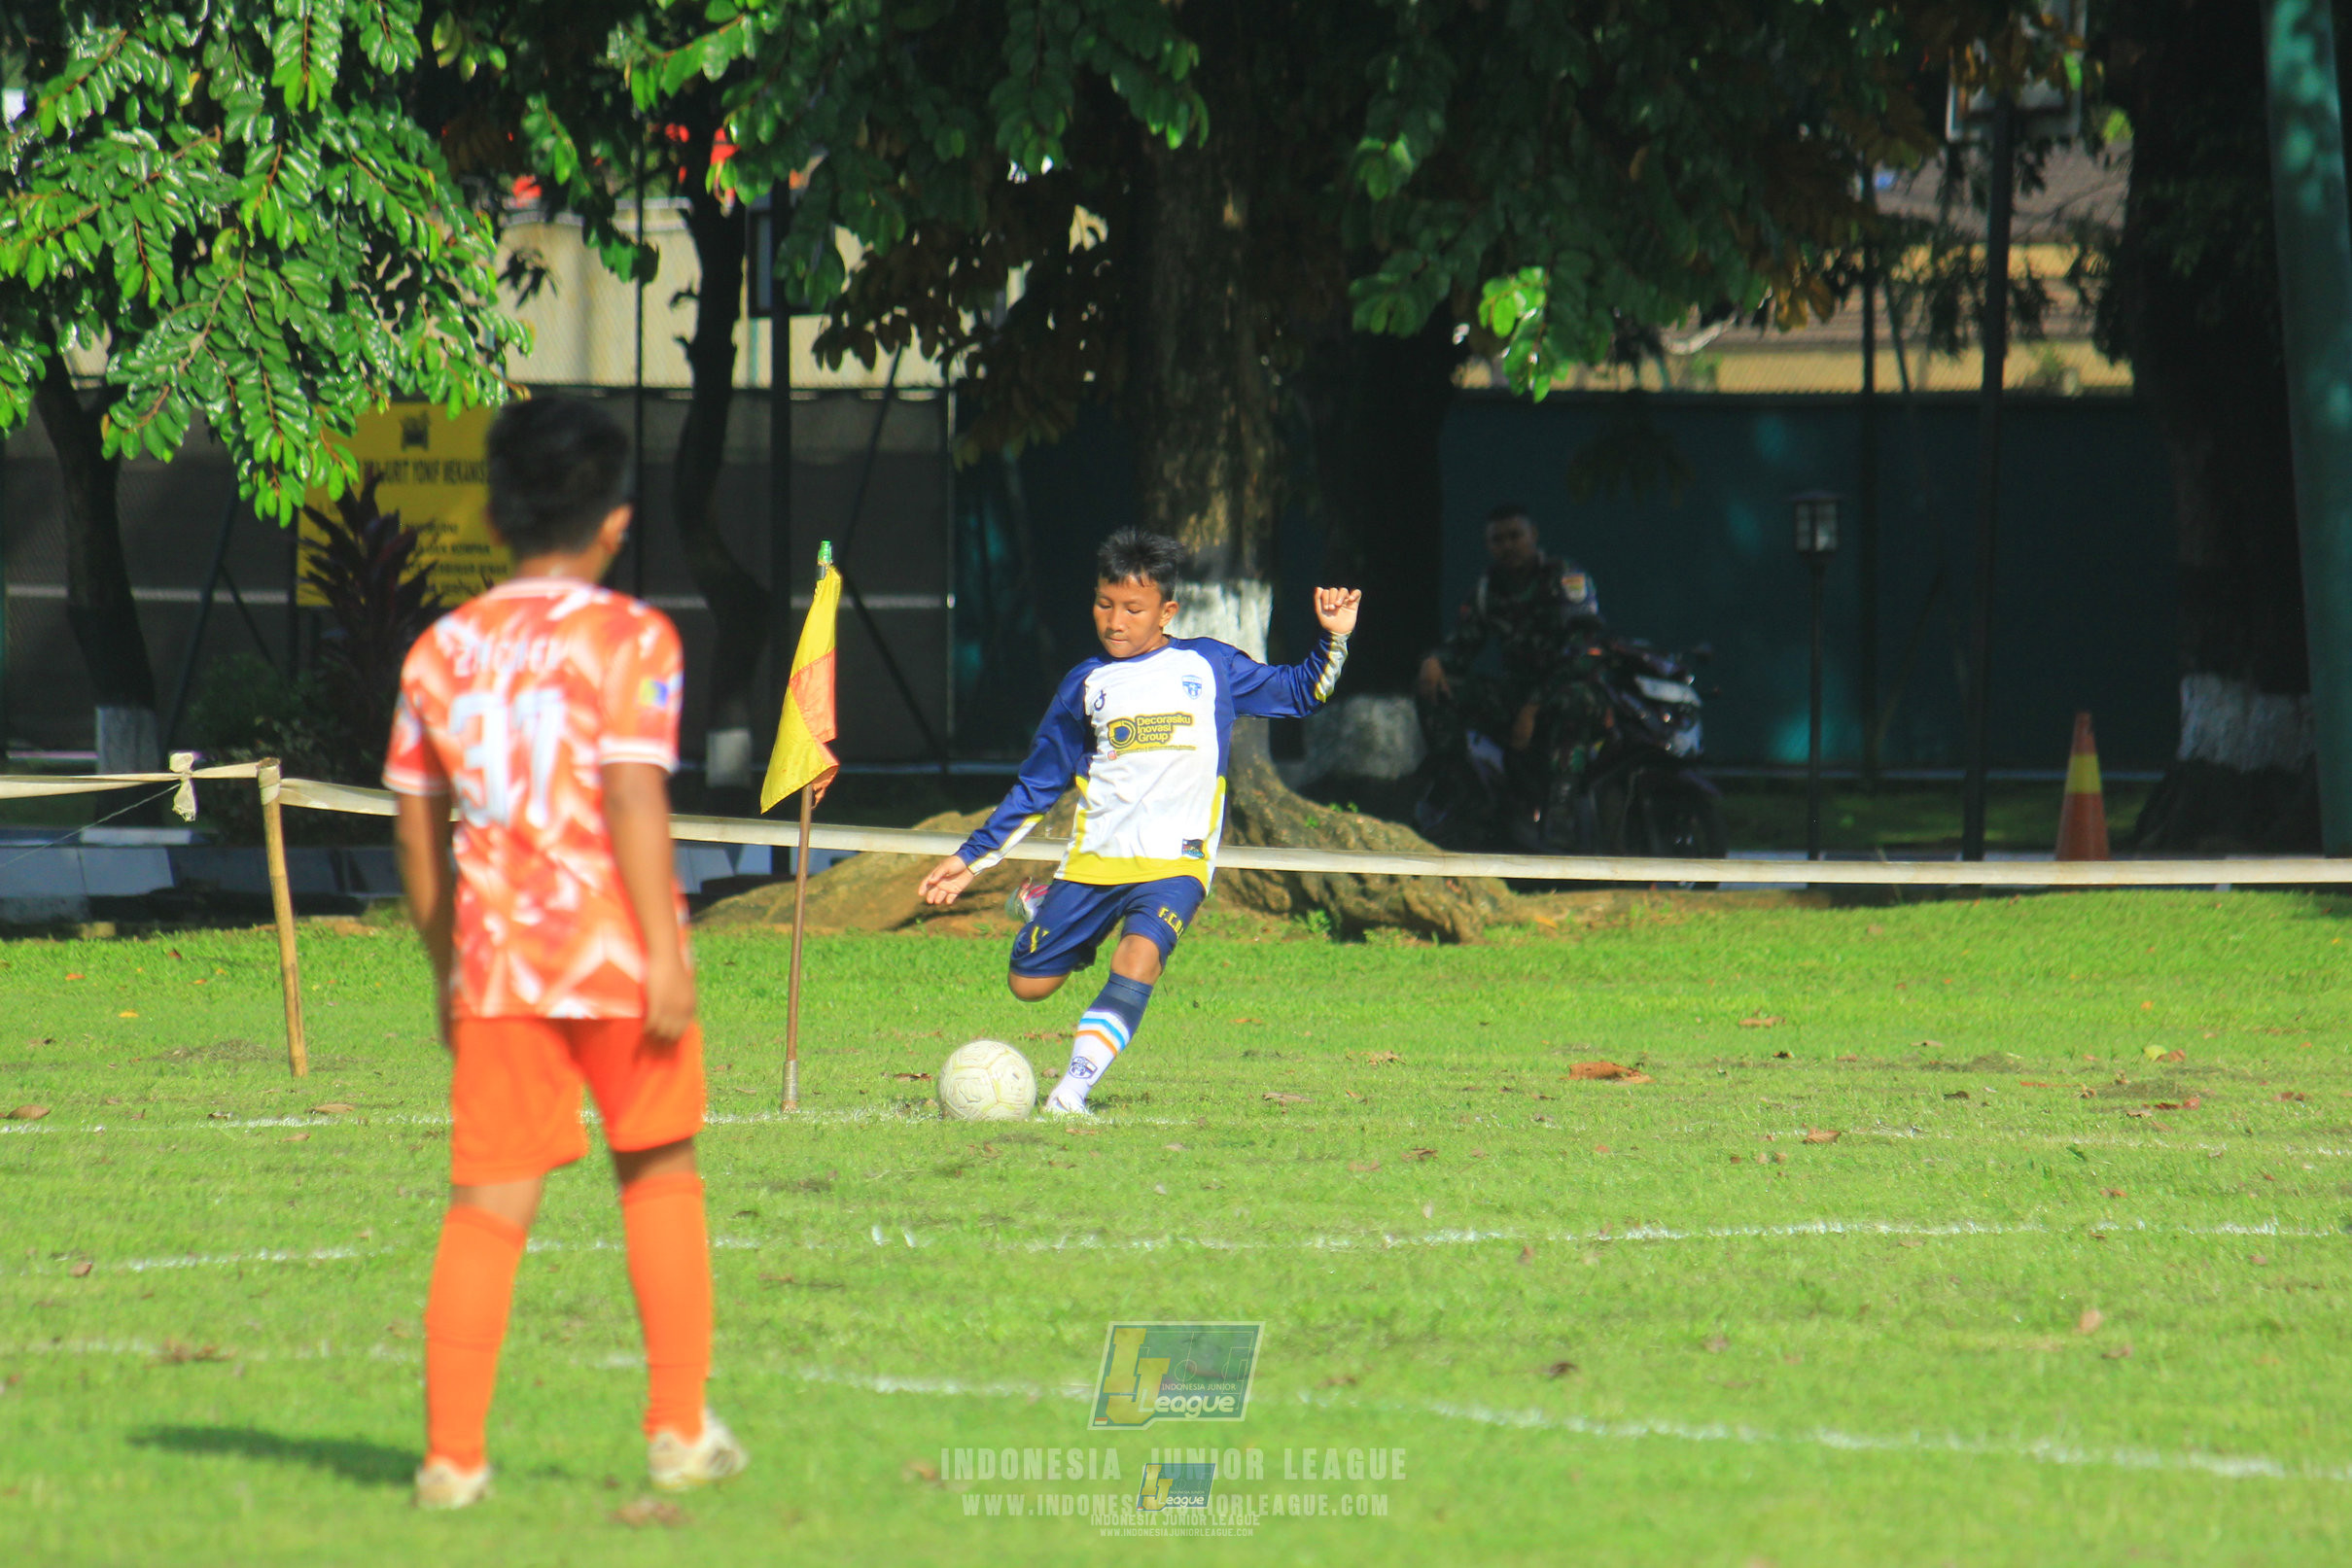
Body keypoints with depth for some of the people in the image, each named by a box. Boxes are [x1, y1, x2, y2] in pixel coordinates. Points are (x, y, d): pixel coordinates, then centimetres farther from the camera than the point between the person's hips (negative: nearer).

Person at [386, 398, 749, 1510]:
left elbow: (418, 825, 11)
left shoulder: (441, 649, 8)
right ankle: (679, 1429, 17)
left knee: (487, 1207, 3)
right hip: (615, 952, -3)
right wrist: (666, 955, -13)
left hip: (495, 959, 3)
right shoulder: (630, 638, -5)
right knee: (659, 1178, 15)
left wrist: (446, 966, 21)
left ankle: (451, 1457, -3)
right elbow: (634, 801, -14)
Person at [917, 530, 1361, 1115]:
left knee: (1140, 954, -30)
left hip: (1175, 861, -2)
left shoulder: (1209, 666, 6)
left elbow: (1300, 693, 17)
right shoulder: (1087, 684, 8)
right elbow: (1038, 785, 15)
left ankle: (1074, 1089, -33)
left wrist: (1334, 638, -1)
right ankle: (1045, 912, 37)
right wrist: (972, 858, 12)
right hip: (1094, 860, 2)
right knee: (1029, 984, 3)